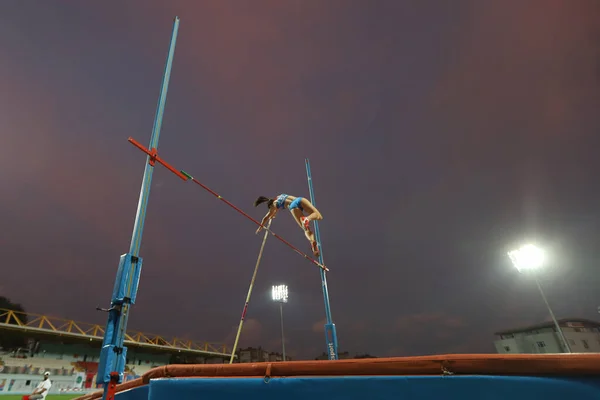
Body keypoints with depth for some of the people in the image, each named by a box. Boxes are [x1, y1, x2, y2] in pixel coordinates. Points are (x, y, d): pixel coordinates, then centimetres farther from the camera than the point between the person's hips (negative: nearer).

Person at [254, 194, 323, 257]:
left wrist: (260, 227, 51)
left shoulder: (274, 205, 26)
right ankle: (307, 219, -45)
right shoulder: (279, 196, 39)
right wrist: (274, 213, 77)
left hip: (293, 206, -3)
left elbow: (266, 218, 36)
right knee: (318, 216, -13)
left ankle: (312, 241, -37)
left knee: (306, 229, -8)